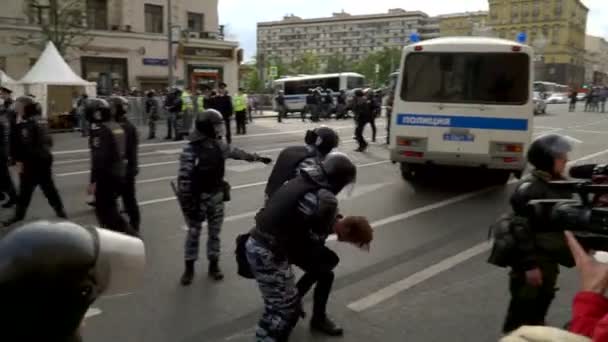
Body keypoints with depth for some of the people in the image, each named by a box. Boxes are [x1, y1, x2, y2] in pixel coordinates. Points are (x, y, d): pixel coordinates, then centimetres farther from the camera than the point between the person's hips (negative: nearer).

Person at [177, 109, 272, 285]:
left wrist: (258, 158, 25)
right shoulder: (191, 149, -20)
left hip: (216, 195, 5)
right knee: (194, 232, 8)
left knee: (215, 232, 13)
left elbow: (237, 153, 17)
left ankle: (214, 264, 28)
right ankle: (189, 267, 23)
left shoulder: (219, 145, -1)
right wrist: (187, 203, -19)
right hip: (198, 197, -5)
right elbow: (184, 178, -19)